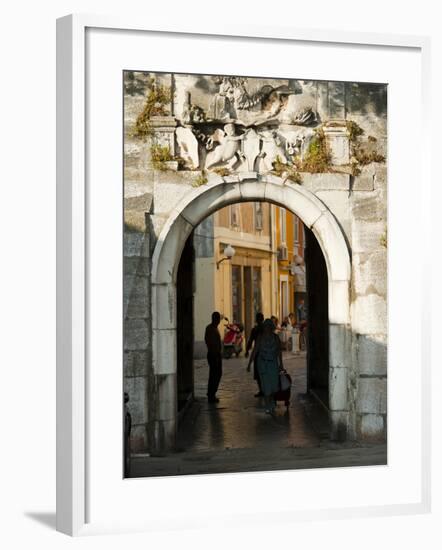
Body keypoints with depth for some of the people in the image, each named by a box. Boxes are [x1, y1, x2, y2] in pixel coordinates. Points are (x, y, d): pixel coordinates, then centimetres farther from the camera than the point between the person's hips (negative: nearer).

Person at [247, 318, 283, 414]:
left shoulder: (275, 337, -1)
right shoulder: (260, 337, -7)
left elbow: (279, 351, 10)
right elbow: (255, 351, -7)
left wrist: (281, 363, 15)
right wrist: (249, 364, -10)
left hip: (273, 363, 2)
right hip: (262, 363, -2)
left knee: (274, 384, 5)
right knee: (266, 385, -6)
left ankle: (271, 400, 36)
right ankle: (268, 407, 3)